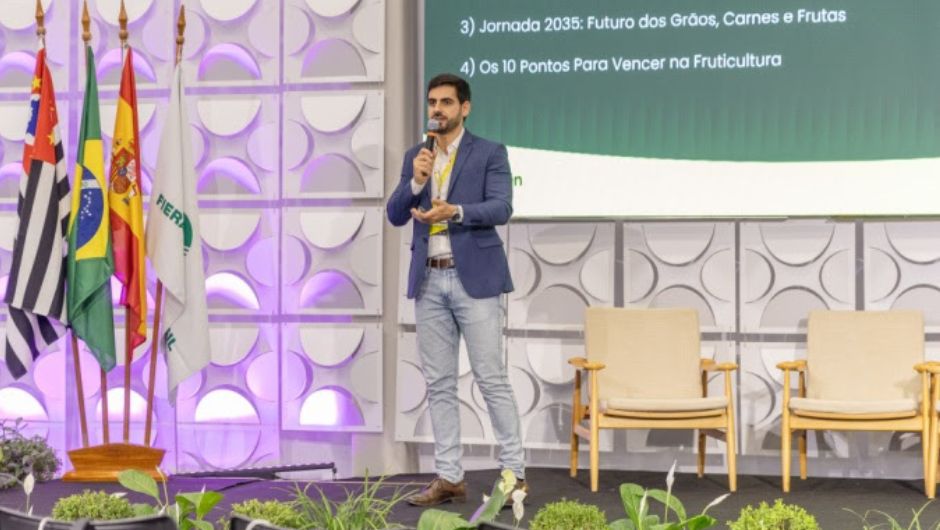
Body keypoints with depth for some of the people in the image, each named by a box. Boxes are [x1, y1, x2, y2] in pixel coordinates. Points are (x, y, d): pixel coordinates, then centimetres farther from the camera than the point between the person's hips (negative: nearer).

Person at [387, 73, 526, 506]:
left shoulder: (490, 153, 0)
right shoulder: (415, 156, 13)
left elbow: (501, 208, -13)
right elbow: (395, 216, 5)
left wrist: (455, 211, -29)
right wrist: (415, 181, -12)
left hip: (473, 277, -5)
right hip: (429, 281, 5)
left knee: (491, 378, -4)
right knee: (439, 384, 6)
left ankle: (514, 472, 3)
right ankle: (449, 477, 11)